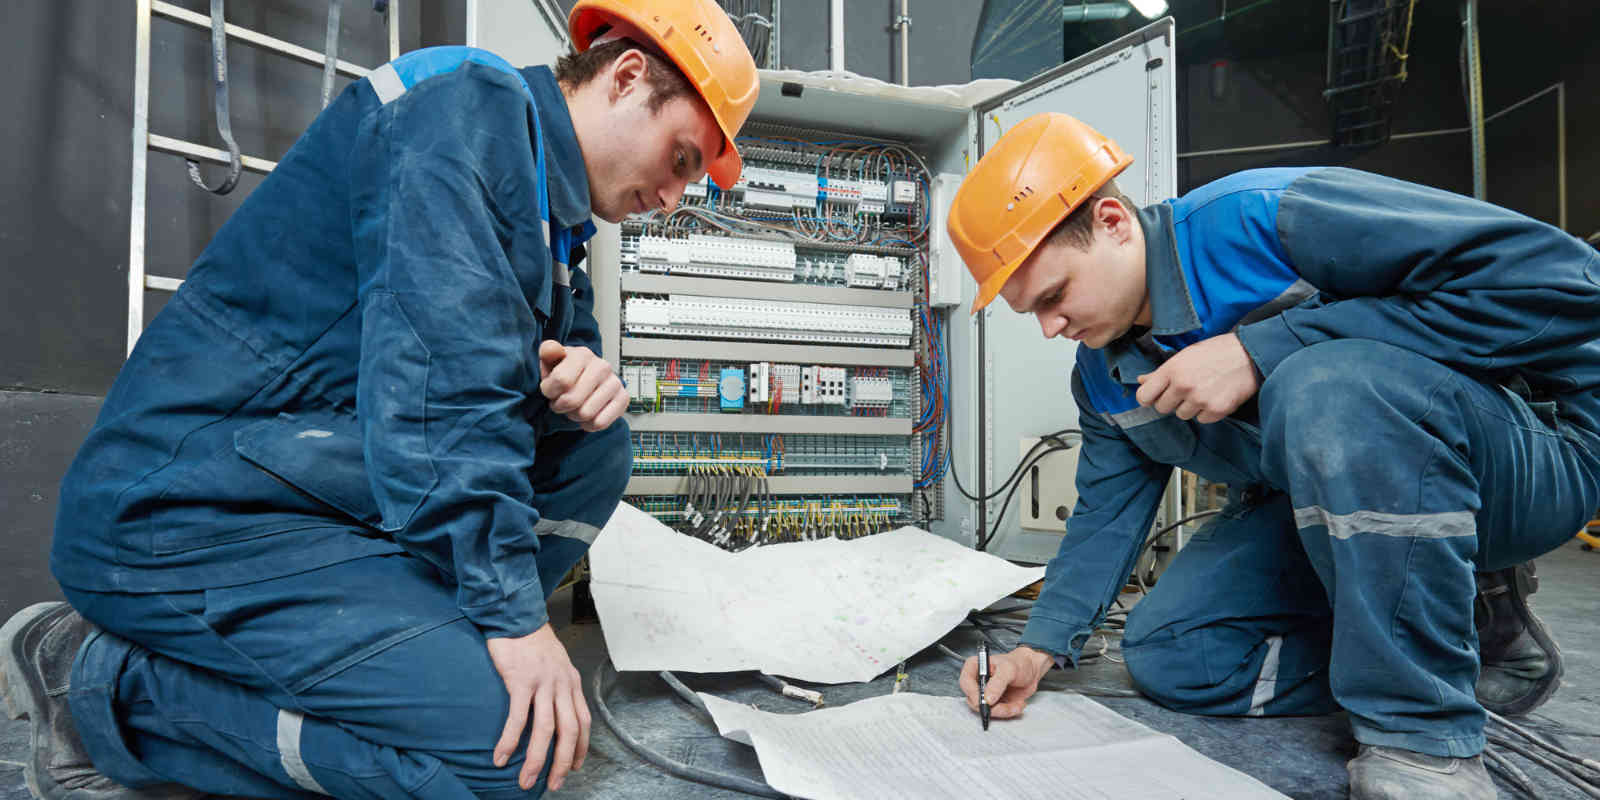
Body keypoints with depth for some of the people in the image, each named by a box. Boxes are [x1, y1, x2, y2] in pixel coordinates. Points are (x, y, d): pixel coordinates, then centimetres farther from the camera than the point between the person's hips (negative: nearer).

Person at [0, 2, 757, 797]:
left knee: (591, 449, 3)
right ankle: (111, 687, -5)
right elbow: (438, 371, -25)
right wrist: (513, 611, -24)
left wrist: (581, 380, -7)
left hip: (331, 495, 9)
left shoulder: (548, 204, 16)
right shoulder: (467, 110, -13)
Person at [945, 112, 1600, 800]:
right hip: (1309, 519, 7)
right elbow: (1107, 514, 6)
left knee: (1324, 383, -37)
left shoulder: (1269, 217, -25)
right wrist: (1040, 647, -7)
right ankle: (1473, 639, 6)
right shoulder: (1102, 379, 0)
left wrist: (1262, 350, -33)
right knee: (1165, 657, -6)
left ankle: (1423, 739, -21)